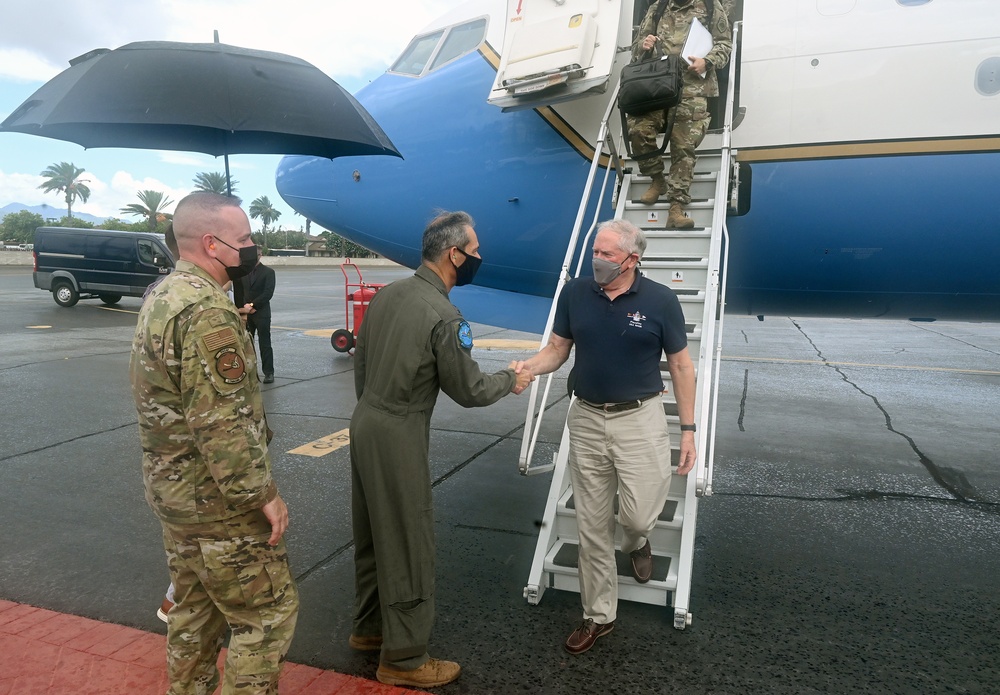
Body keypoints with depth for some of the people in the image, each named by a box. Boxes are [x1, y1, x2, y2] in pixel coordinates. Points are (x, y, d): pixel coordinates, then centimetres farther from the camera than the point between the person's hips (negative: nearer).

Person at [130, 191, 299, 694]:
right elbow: (222, 423, -27)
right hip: (217, 502, -10)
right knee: (267, 614, 4)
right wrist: (264, 494, -19)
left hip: (172, 489, 10)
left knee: (195, 608, 22)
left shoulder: (161, 297, 9)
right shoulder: (207, 310, -24)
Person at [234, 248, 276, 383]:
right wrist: (242, 309, -2)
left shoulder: (268, 272, -1)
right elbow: (238, 293, 11)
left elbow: (268, 293, -11)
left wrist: (252, 305, -15)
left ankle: (269, 372, 0)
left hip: (262, 313, -4)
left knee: (265, 344, -3)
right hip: (245, 313, 4)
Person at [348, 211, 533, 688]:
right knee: (406, 542, 4)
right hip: (398, 436, -9)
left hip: (365, 423, 9)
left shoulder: (387, 293, 6)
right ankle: (404, 657, 19)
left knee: (373, 534, 21)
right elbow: (468, 390, -12)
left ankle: (369, 626, 38)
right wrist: (511, 380, 6)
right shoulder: (444, 317, -19)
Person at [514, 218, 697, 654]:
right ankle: (598, 615, 27)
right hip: (586, 419, 3)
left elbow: (681, 365, -2)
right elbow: (557, 349, 5)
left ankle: (636, 542, 33)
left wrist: (688, 429, -3)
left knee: (639, 515, -8)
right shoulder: (574, 294, -2)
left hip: (639, 418, -2)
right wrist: (528, 367, -16)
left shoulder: (660, 300, -8)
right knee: (592, 525, 9)